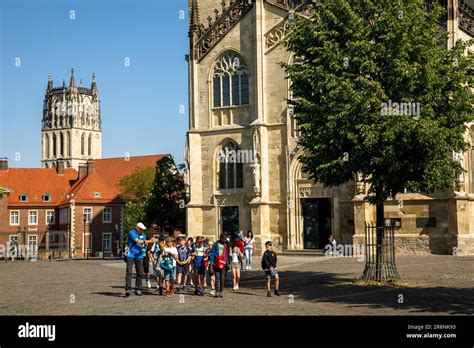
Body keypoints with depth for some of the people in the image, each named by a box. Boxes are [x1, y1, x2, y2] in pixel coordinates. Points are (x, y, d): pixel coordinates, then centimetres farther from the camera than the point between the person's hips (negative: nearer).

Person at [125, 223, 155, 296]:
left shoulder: (143, 235, 13)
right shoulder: (131, 233, -7)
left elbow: (145, 243, 7)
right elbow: (138, 241, -17)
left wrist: (146, 243, -18)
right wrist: (149, 241, -19)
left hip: (139, 256, 5)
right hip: (131, 255, -5)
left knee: (140, 273, 2)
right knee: (129, 272, -11)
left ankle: (138, 289, 8)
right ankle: (128, 289, -11)